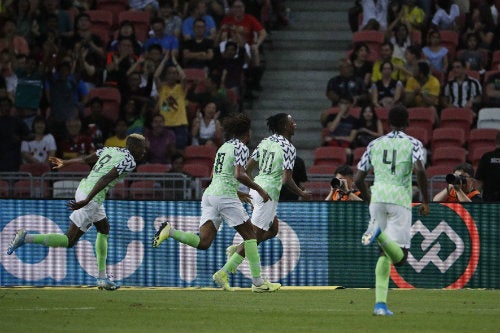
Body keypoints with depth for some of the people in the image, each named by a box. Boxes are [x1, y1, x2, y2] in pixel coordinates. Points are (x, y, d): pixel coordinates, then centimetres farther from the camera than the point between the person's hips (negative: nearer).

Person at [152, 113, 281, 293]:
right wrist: (259, 189, -9)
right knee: (250, 234, 4)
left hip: (209, 194, 7)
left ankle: (170, 231, -21)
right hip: (225, 196, -7)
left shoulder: (223, 147, 22)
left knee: (203, 242, -3)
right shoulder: (241, 148, -3)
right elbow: (239, 175, -18)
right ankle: (258, 281, 3)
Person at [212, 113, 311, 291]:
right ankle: (223, 273, -8)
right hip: (269, 194, -8)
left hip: (256, 189, 8)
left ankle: (236, 249, 14)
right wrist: (302, 194, -2)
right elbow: (287, 180, -18)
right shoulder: (288, 148, -12)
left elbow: (248, 168, 11)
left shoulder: (265, 142, 9)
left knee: (273, 230, 24)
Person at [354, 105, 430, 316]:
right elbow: (420, 170, -14)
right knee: (399, 256, -5)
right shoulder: (413, 144, 4)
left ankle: (380, 303, 1)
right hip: (400, 200, -4)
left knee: (385, 253, 13)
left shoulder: (375, 144, 15)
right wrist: (425, 201, -4)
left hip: (377, 198, 4)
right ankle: (380, 235, -37)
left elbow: (358, 179, 15)